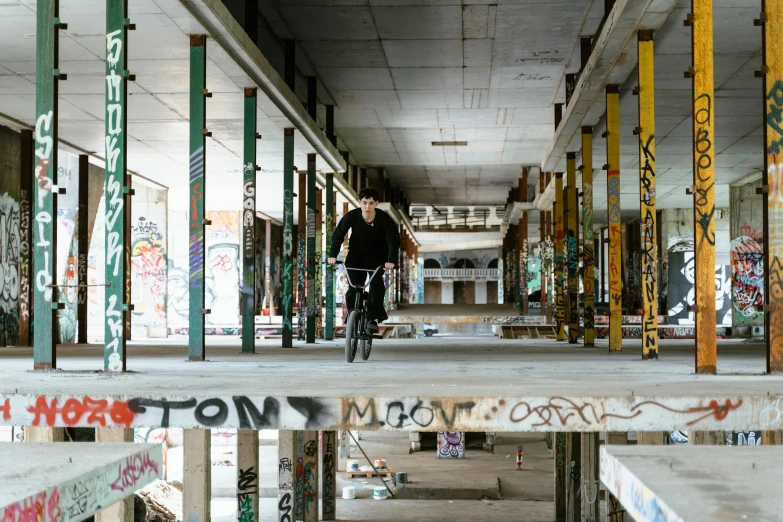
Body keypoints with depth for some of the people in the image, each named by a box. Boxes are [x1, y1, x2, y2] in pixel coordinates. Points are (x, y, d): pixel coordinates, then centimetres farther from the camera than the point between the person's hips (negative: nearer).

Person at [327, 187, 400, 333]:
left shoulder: (384, 218, -21)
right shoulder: (352, 216, -18)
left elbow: (394, 240, -25)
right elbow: (338, 235, -13)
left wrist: (391, 260, -40)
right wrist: (333, 255, -26)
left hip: (377, 256, -1)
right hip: (356, 255, 1)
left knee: (376, 282, -23)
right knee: (353, 287, -12)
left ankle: (373, 319, -17)